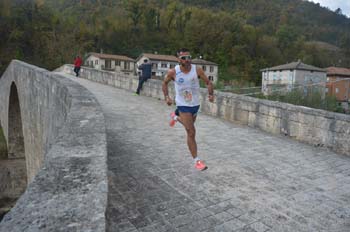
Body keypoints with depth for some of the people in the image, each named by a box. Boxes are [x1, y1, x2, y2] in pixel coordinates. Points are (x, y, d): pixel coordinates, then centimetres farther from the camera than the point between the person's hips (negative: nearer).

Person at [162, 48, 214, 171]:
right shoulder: (173, 72, -15)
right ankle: (197, 160, 4)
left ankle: (175, 116, 62)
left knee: (188, 124, 30)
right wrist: (167, 97, -9)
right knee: (191, 133, -8)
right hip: (183, 105, -4)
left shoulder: (197, 70, -13)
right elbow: (165, 83, 3)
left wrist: (211, 94, -23)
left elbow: (208, 82, -5)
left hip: (195, 104, 4)